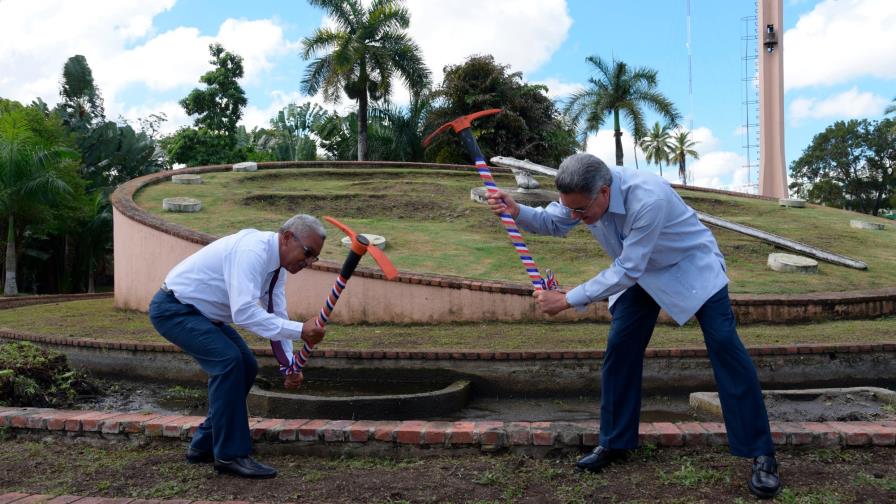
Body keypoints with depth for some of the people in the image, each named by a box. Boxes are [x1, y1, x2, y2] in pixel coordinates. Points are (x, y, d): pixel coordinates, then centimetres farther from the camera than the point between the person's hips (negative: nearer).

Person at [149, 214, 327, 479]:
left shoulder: (276, 263, 0)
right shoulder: (252, 250, -29)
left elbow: (276, 317, 3)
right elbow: (244, 312, -38)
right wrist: (299, 330, -38)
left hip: (201, 312, 10)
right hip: (173, 308, -10)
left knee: (245, 367, 6)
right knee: (228, 360, -24)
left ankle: (205, 445, 18)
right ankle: (230, 454, -12)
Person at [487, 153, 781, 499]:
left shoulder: (648, 198, -42)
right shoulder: (584, 192, -21)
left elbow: (627, 271, -38)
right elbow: (553, 223, -4)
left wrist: (567, 300, -36)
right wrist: (517, 211, -26)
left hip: (692, 266, -5)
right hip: (642, 271, 6)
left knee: (724, 344, -13)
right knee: (620, 349, 0)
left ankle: (761, 456, -4)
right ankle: (614, 444, 13)